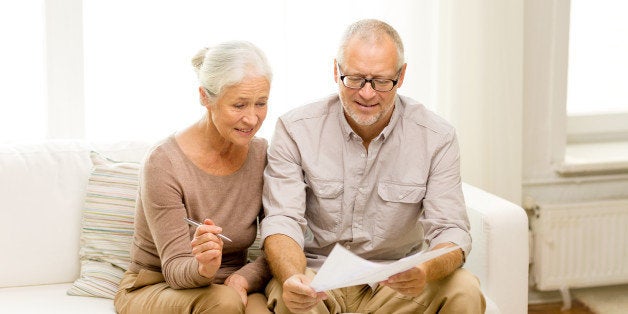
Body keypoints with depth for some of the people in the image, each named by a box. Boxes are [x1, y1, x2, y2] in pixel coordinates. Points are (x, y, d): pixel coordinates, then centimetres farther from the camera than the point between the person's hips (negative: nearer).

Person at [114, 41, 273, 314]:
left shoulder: (262, 155, -4)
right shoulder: (164, 163, -17)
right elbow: (175, 269, -16)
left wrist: (244, 278, -20)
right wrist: (203, 268, -39)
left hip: (229, 286, 3)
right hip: (153, 289, -3)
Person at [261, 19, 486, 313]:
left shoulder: (436, 137, -5)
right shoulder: (295, 129, -7)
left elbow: (450, 232, -10)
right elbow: (282, 220, -12)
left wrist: (425, 271, -35)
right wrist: (293, 278, -35)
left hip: (396, 284, 2)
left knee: (464, 289, -27)